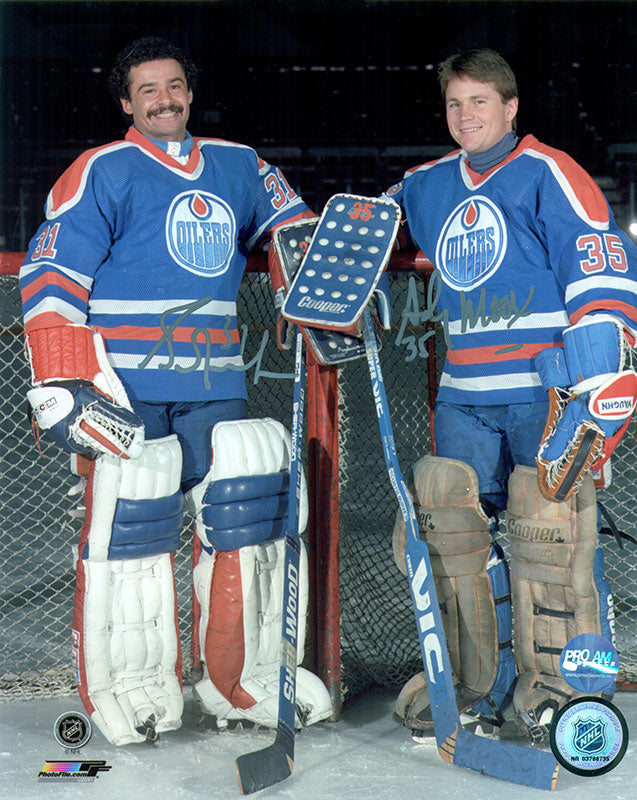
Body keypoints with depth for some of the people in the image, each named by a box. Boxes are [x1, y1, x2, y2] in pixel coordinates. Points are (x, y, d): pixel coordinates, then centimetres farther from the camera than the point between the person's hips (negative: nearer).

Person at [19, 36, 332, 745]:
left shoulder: (237, 167, 16)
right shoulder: (101, 174, 1)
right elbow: (50, 280, -5)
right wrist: (63, 382, -14)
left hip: (214, 387, 4)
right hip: (125, 389, -4)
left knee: (248, 509, -3)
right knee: (129, 519, -13)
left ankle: (245, 683, 12)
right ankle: (124, 689, 5)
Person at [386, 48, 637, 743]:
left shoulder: (548, 175, -3)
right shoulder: (429, 188, 17)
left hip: (547, 389, -6)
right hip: (465, 395, 6)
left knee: (549, 526, -11)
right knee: (448, 523, 3)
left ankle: (555, 692, 1)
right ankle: (480, 685, 15)